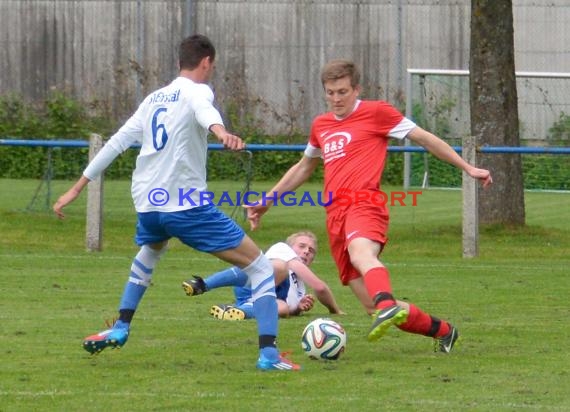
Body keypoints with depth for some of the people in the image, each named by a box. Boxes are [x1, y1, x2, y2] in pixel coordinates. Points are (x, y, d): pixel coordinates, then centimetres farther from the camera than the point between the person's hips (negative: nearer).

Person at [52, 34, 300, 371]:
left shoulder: (153, 99, 18)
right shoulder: (197, 91, -2)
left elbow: (117, 142, 20)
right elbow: (205, 111, -27)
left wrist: (78, 188, 27)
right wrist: (221, 132, -50)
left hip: (147, 204, 7)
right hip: (188, 204, -7)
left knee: (150, 252, 42)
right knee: (259, 266, -1)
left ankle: (120, 329, 39)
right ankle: (269, 352, -14)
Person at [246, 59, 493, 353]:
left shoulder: (376, 112, 7)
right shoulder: (320, 125, 25)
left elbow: (424, 138, 10)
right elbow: (304, 167, 41)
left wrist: (467, 168, 8)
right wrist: (267, 201, 39)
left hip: (363, 202, -6)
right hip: (335, 216, 6)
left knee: (360, 253, -41)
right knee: (374, 306, -3)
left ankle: (387, 307, -68)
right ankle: (442, 330, 15)